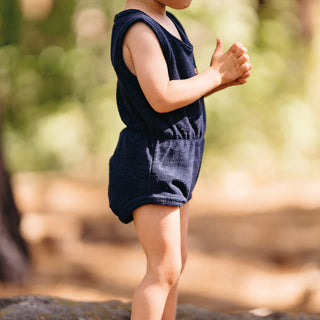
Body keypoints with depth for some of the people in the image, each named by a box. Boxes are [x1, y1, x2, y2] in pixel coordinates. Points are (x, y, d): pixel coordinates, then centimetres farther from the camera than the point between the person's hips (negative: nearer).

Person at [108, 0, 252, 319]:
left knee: (175, 263, 15)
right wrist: (216, 74, -16)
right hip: (151, 164, -10)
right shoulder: (138, 28, -20)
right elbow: (161, 98, -28)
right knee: (165, 270, -10)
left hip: (172, 162, 10)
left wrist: (227, 76, -4)